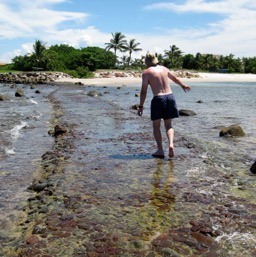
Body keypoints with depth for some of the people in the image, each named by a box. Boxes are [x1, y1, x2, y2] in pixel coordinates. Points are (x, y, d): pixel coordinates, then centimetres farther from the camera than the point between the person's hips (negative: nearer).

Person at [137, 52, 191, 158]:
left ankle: (160, 150, 5)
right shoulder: (164, 68, 13)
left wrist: (140, 106, -2)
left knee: (156, 126, 10)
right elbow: (174, 78, 31)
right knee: (168, 125, 14)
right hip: (170, 97, 4)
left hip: (158, 99, -4)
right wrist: (183, 85, 49)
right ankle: (171, 144, -7)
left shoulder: (146, 72, -2)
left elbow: (143, 91, -7)